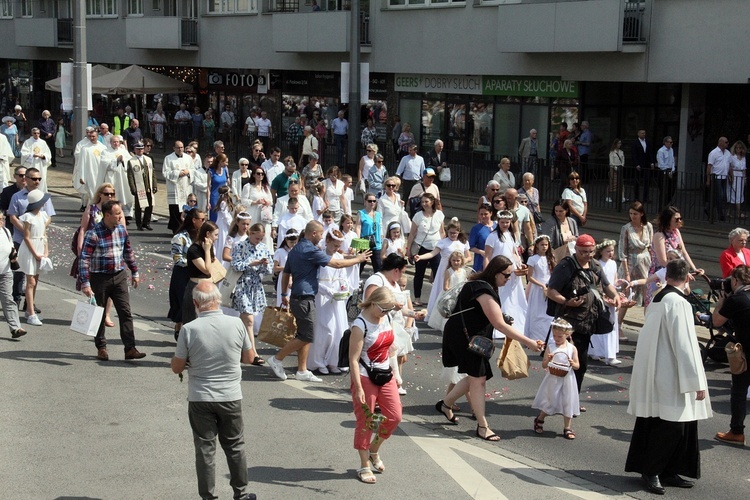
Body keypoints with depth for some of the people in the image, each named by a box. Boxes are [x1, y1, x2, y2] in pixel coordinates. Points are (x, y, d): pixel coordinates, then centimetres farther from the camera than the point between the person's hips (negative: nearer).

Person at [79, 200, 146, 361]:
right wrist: (85, 283, -21)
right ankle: (101, 348, 21)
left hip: (119, 276, 5)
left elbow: (128, 252, 17)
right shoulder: (93, 234, -15)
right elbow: (84, 259, -16)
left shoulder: (122, 230, 4)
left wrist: (134, 272, 18)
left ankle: (130, 348, 0)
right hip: (99, 277, -5)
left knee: (125, 312, -1)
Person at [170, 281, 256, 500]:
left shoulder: (189, 329, -15)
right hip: (231, 397, 2)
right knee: (235, 446, 16)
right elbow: (248, 358, 3)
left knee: (205, 448, 9)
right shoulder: (236, 324, -10)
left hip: (200, 399, -2)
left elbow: (177, 368, -6)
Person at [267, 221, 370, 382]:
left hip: (297, 297, 10)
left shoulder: (295, 250, 14)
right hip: (305, 299, -10)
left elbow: (285, 273, 21)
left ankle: (302, 370, 13)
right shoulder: (310, 250, -16)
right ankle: (277, 359, -1)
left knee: (304, 335, 12)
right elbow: (337, 264, -15)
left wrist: (284, 295, 28)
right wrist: (358, 259, -3)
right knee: (306, 336, -5)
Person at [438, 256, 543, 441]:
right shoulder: (484, 290, -24)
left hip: (471, 336, 10)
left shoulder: (481, 284, 8)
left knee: (477, 376, 14)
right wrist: (528, 342, -25)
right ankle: (482, 427, -3)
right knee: (478, 377, -7)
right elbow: (500, 325, -26)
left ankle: (445, 404, 29)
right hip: (463, 336, -10)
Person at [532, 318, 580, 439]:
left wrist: (572, 364, -20)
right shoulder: (550, 348, -3)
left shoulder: (572, 348, -2)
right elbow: (544, 365, -1)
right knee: (549, 402, 9)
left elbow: (577, 366, 1)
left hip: (567, 380, 1)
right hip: (552, 380, -1)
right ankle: (539, 420, 34)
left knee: (568, 403, 5)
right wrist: (548, 360, -21)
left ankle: (567, 428, 17)